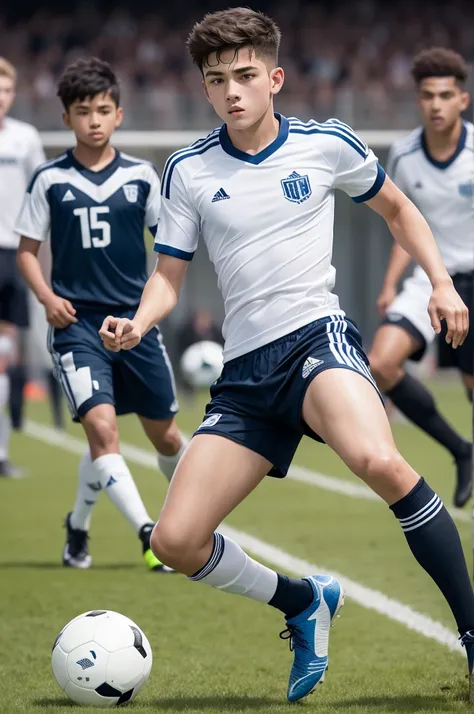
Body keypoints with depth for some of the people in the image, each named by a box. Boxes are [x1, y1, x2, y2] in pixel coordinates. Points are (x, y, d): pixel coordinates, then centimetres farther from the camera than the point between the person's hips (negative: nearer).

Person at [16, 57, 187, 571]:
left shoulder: (141, 176, 3)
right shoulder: (50, 180, 0)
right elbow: (27, 249, 5)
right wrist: (47, 297, -11)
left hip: (135, 319, 2)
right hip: (76, 322, -2)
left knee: (164, 434, 10)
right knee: (100, 424, -21)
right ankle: (147, 533, -21)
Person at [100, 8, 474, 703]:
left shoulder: (327, 144, 3)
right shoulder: (188, 171, 6)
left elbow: (396, 207, 20)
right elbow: (169, 274, 11)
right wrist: (137, 324, -10)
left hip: (317, 333, -4)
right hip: (245, 371, 4)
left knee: (378, 462, -37)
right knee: (176, 540, -6)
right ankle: (303, 603, 23)